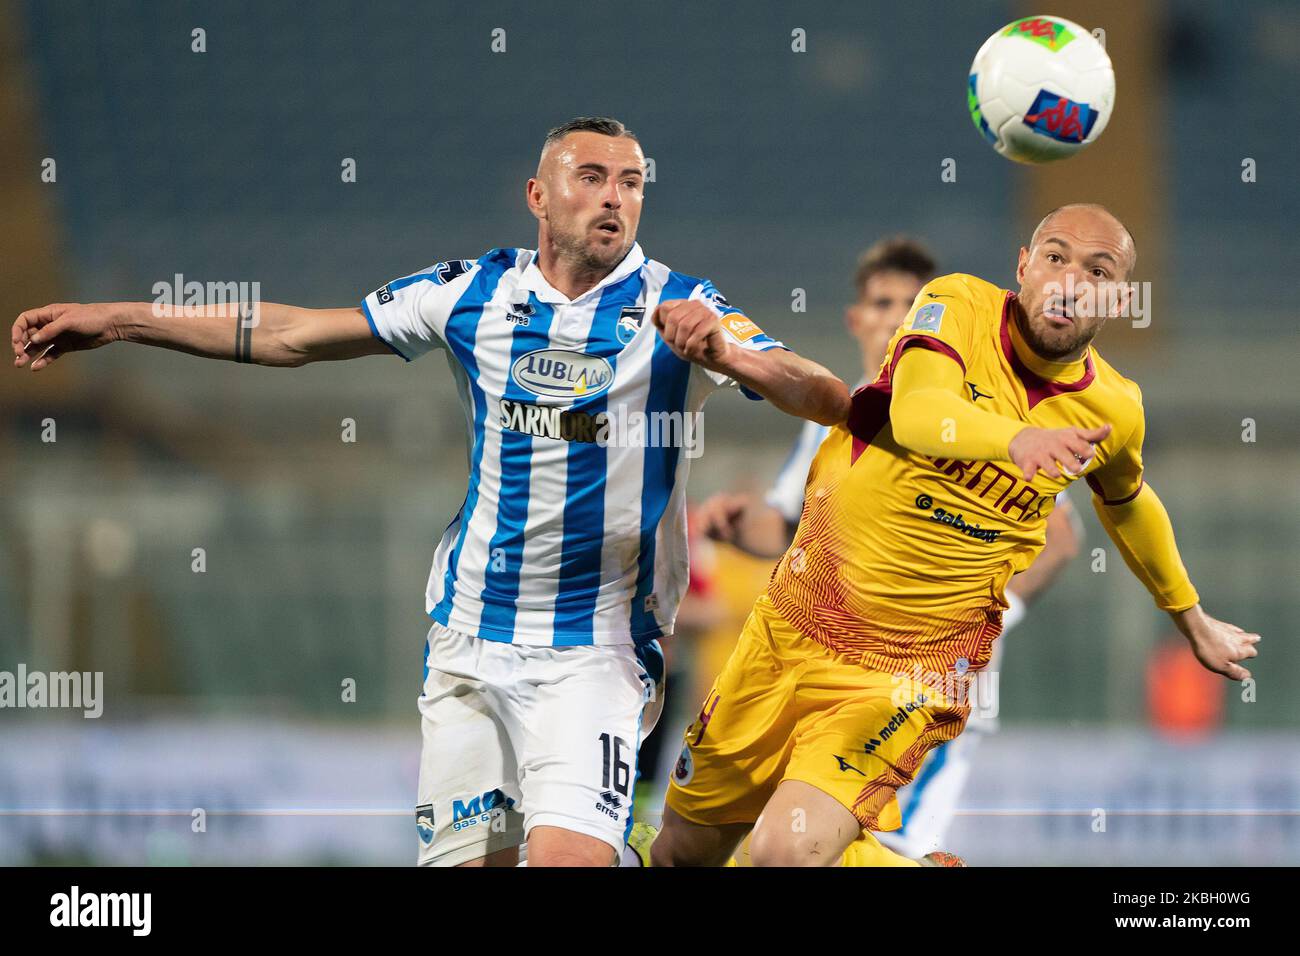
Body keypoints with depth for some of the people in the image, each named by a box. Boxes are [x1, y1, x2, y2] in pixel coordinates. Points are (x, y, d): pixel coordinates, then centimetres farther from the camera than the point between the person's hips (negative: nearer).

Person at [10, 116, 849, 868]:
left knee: (571, 855, -22)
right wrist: (117, 321, 7)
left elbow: (831, 401, -18)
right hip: (470, 638, 4)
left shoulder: (678, 308, -6)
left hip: (595, 651, -4)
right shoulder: (473, 294, 4)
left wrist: (726, 354, -38)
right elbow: (294, 336, 10)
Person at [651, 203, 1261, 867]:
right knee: (682, 853, 10)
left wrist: (1194, 623, 35)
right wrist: (1017, 439, -52)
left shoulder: (1113, 413, -3)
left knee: (790, 851, -24)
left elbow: (1126, 506, 22)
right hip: (794, 621, 2)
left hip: (913, 666, -2)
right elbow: (915, 413, -32)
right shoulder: (958, 304, -10)